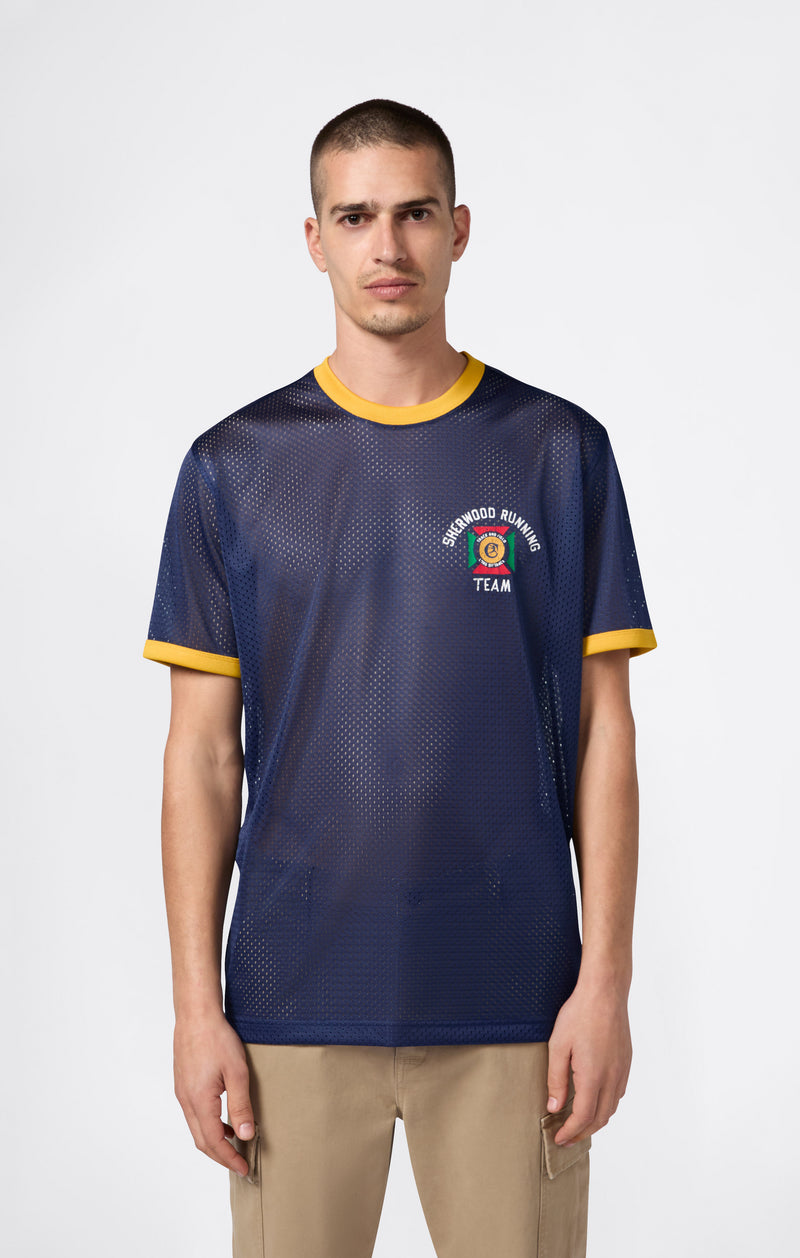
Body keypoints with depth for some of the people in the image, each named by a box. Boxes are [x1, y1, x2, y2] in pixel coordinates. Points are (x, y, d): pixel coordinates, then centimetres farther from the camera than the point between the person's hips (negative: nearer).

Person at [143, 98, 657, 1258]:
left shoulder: (560, 451, 1)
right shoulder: (234, 464, 3)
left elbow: (602, 731, 1)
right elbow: (203, 748, 2)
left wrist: (606, 979, -6)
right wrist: (196, 1004, -3)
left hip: (513, 1006, 0)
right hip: (294, 1003, 1)